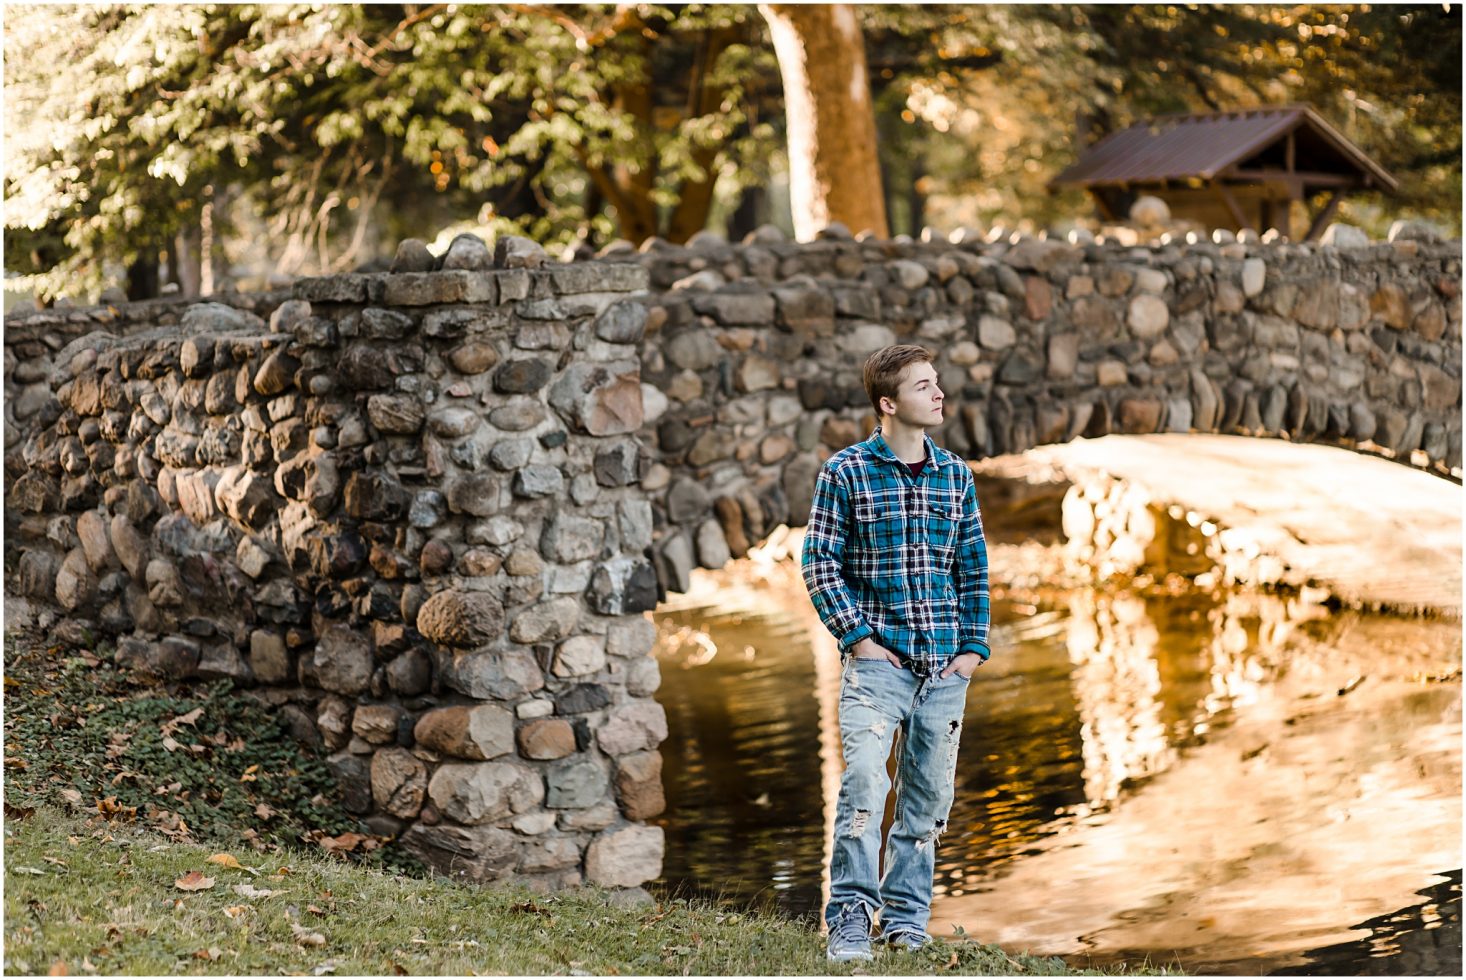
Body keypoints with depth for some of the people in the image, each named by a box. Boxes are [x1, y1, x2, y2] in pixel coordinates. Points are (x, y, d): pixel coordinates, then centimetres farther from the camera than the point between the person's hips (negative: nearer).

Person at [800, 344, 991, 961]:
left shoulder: (955, 474, 10)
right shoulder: (846, 471, -3)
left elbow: (974, 567, 14)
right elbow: (819, 562, -2)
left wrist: (975, 646, 6)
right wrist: (857, 637, -10)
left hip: (945, 666, 4)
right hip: (878, 660, -4)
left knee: (928, 794, 8)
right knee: (864, 782, -19)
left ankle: (906, 917, 19)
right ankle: (850, 919, -15)